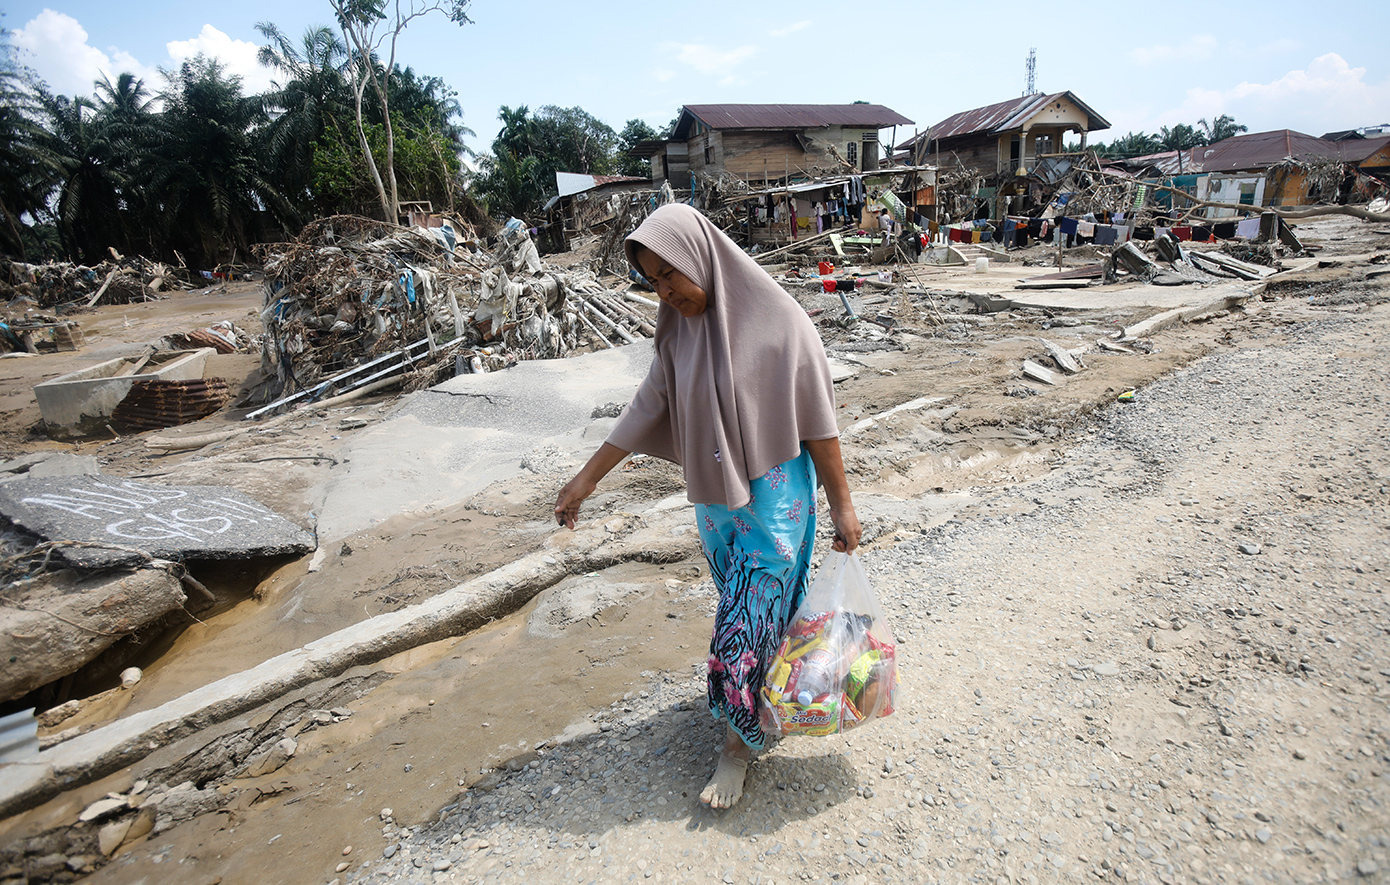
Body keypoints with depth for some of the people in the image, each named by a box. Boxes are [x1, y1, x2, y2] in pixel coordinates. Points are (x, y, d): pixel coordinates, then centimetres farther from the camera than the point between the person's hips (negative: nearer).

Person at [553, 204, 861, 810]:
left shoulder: (778, 319, -17)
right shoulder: (680, 327, 0)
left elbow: (817, 420, -14)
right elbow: (648, 407, 4)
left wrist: (842, 504, -11)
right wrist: (587, 477, 4)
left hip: (772, 495, -5)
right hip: (714, 497, 5)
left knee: (746, 623, 1)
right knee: (754, 608, 19)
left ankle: (737, 743, 21)